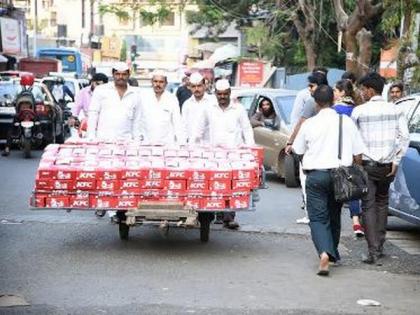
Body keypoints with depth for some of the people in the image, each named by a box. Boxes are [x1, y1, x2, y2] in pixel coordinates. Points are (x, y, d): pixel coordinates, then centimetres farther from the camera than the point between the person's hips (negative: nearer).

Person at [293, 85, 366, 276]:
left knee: (318, 218, -1)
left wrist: (307, 166, 30)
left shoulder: (309, 124, -3)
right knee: (334, 216, 21)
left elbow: (298, 151, 9)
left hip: (316, 175, -2)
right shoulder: (346, 122, -1)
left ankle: (324, 253, -24)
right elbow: (358, 154, 0)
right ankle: (333, 253, 33)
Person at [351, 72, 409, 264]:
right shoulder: (395, 110, 4)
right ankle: (379, 246, 22)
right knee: (382, 203, 19)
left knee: (368, 206, -2)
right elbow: (404, 136, -1)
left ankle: (373, 251, -10)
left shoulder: (359, 111, -6)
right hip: (387, 165, 4)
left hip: (367, 164, -4)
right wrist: (396, 160, 2)